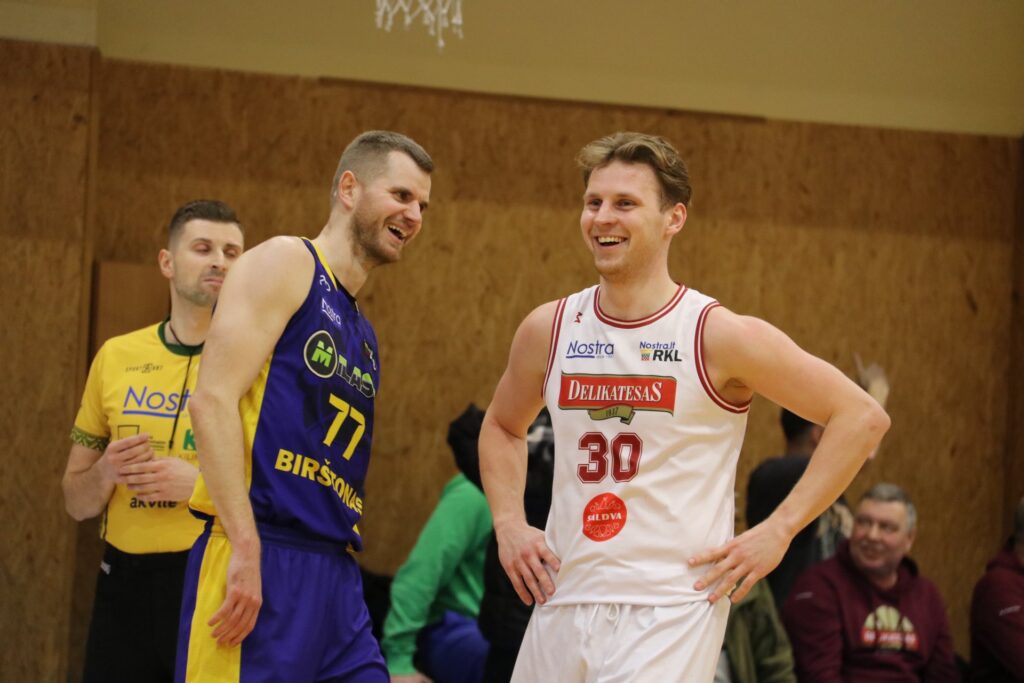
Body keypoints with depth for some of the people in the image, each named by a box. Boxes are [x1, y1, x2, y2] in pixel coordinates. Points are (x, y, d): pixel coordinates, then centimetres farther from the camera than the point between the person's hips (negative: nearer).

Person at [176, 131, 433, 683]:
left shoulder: (364, 335, 24)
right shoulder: (284, 264, -1)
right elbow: (212, 399, -13)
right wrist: (246, 551, -20)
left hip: (335, 575, 8)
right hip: (259, 558, -8)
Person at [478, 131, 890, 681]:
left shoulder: (719, 335, -7)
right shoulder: (548, 330, 7)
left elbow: (861, 417, -5)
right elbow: (502, 427, 27)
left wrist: (777, 531, -8)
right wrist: (508, 523, 11)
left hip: (669, 614, -5)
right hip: (562, 608, 5)